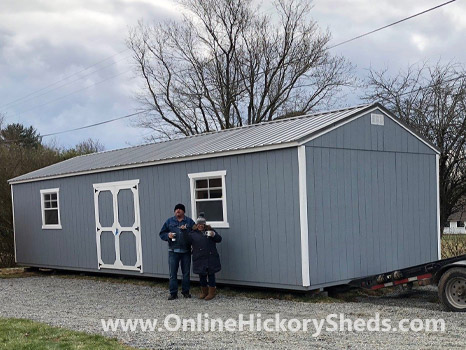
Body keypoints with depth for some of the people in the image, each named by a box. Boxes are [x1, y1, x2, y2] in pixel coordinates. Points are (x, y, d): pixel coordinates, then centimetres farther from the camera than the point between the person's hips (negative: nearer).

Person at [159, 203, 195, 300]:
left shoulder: (189, 221, 6)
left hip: (186, 251, 0)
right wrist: (168, 235, -10)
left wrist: (186, 230, -13)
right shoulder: (169, 221, 9)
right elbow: (162, 233, 10)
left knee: (186, 272, 7)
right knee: (173, 273, -2)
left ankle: (185, 291, 19)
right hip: (173, 251, 0)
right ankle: (173, 293, 4)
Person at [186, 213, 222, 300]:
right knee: (202, 276, 9)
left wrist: (213, 235, -12)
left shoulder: (210, 231, 11)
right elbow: (187, 243, 1)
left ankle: (211, 292, 13)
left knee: (211, 274, 3)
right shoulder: (192, 234, 8)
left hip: (211, 258, 0)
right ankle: (204, 292, 26)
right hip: (199, 259, 0)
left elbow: (219, 239, 6)